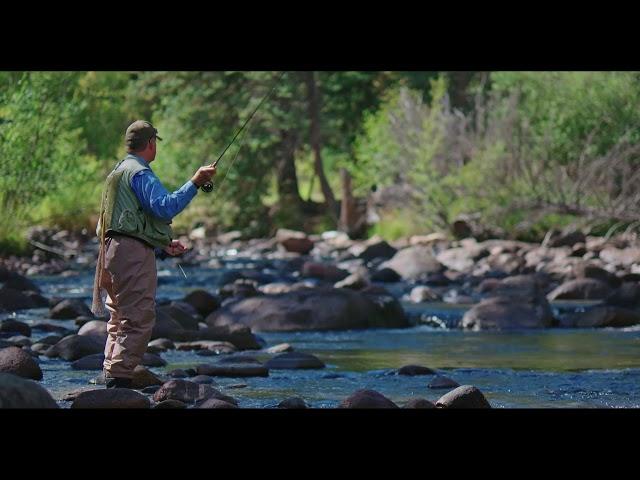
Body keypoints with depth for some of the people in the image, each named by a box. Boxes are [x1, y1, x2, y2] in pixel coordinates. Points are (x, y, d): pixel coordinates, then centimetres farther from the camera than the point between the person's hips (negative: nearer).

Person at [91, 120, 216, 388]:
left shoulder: (118, 172, 25)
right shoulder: (139, 173, -8)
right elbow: (165, 207, -22)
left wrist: (162, 247, 22)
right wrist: (195, 183, -17)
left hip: (115, 248, 11)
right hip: (134, 253, -11)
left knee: (120, 320, 13)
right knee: (139, 319, -13)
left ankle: (111, 379, 12)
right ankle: (120, 379, -20)